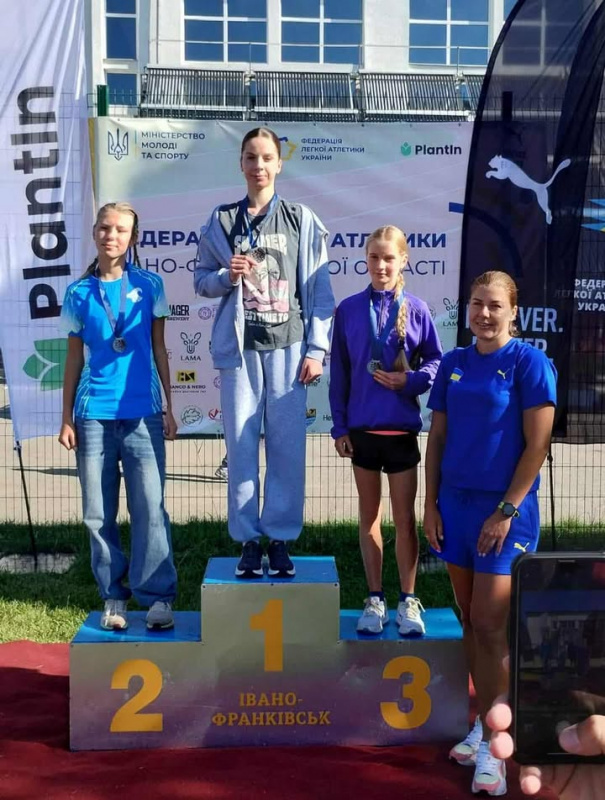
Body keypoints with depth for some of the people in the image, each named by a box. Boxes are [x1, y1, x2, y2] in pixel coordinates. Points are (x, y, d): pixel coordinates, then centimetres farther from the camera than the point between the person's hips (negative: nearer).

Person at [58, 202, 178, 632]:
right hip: (93, 414, 1)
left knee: (150, 506, -4)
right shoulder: (79, 293, 8)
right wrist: (67, 417, 7)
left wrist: (169, 407, 4)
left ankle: (158, 596, 3)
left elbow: (159, 349, 9)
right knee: (99, 512, 5)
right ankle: (114, 597, 15)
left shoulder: (150, 285, 6)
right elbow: (74, 358, 11)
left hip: (143, 412, -1)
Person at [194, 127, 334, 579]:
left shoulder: (301, 220, 8)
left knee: (288, 446, -1)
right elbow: (201, 280, 14)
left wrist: (317, 350, -3)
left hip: (288, 345, -1)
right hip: (239, 345, 1)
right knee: (241, 445, 1)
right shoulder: (222, 220, 10)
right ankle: (249, 540, 11)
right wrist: (227, 275, -8)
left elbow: (319, 290, 5)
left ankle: (282, 540, 11)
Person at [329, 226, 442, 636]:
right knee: (369, 514, 11)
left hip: (402, 428, -1)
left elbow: (435, 360, 2)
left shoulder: (416, 309, -4)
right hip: (362, 428, 2)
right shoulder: (349, 309, 1)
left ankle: (408, 601, 19)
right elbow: (339, 372, 4)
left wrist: (410, 381, -17)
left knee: (405, 517, 5)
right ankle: (375, 599, 22)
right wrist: (340, 426, 2)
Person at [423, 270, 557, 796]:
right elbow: (437, 439, 10)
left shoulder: (529, 362, -7)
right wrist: (431, 504, 5)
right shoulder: (454, 364, 7)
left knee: (490, 626, -3)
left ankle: (491, 742, 10)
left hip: (504, 510, -5)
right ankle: (486, 722, 25)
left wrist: (506, 511, -14)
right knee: (470, 621, 11)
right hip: (455, 504, 5)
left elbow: (538, 444, -11)